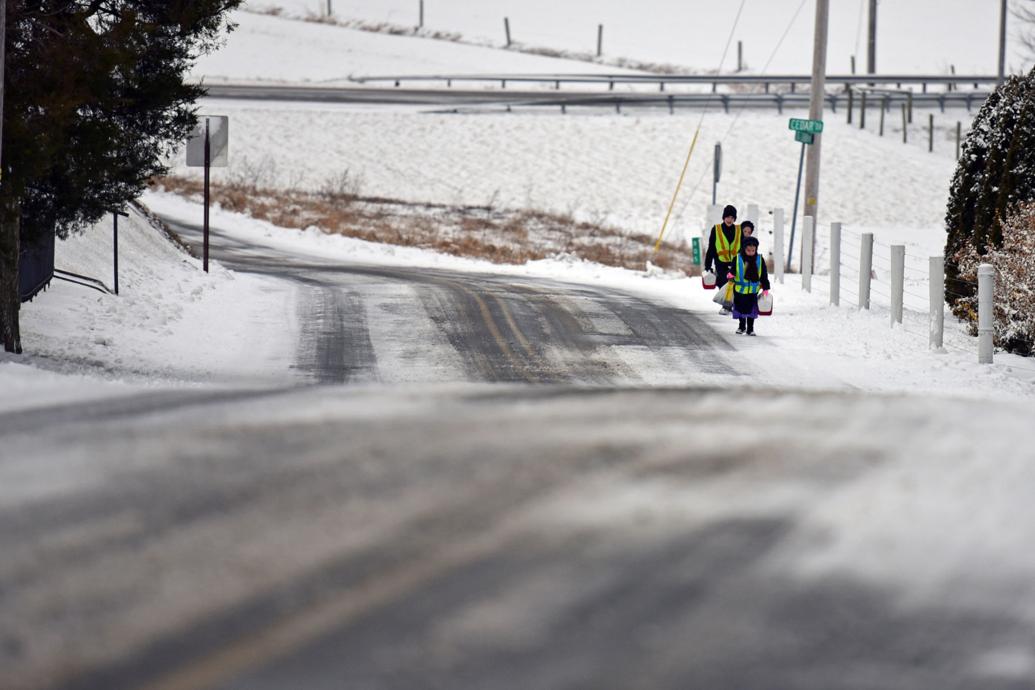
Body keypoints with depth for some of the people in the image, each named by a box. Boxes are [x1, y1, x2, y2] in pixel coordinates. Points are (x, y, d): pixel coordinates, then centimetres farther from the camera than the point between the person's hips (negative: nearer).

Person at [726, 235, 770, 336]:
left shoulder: (759, 260, -3)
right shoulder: (738, 259, -7)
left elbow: (764, 275, 2)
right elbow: (733, 270, -1)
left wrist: (765, 288, 0)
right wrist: (730, 276, -25)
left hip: (753, 290, 0)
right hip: (740, 289, 0)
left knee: (751, 309, 2)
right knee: (740, 308, 9)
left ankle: (750, 328, 12)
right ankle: (741, 326, 26)